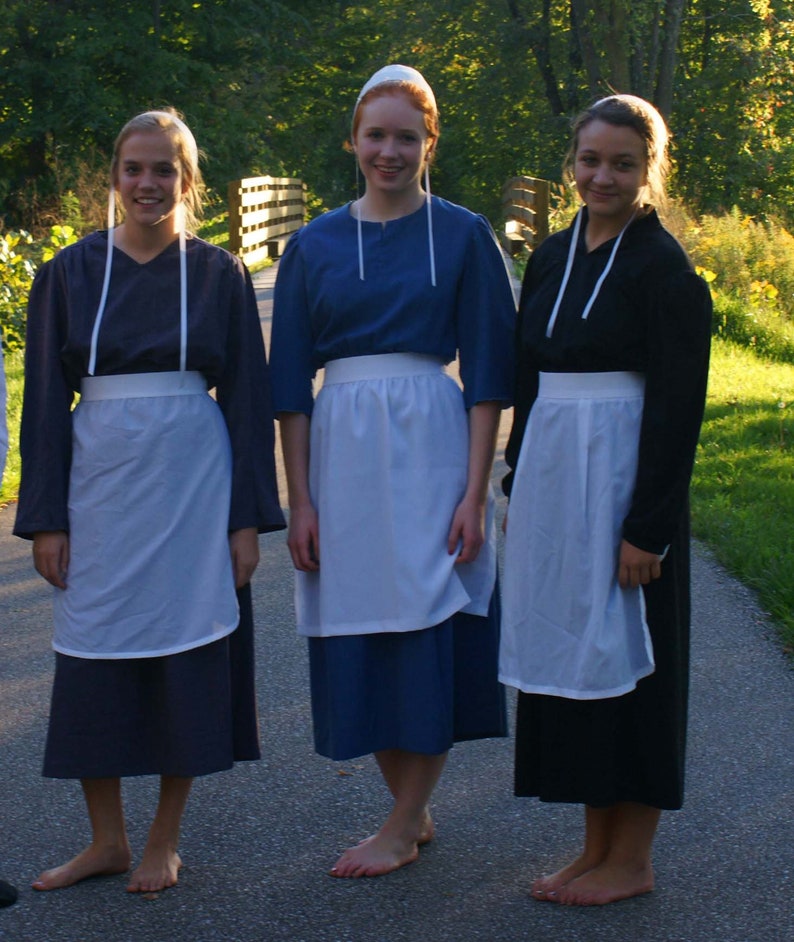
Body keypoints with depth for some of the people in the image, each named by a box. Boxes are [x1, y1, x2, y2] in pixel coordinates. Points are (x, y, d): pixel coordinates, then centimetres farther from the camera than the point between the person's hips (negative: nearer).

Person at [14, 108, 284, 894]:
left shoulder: (219, 275, 3)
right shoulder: (69, 274, 5)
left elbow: (247, 399, 2)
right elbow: (46, 402, 4)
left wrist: (247, 518, -3)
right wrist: (45, 518, -2)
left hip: (193, 481, -1)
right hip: (100, 476, 1)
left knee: (187, 648, 2)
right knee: (94, 655, 4)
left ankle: (164, 841, 17)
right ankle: (106, 838, 19)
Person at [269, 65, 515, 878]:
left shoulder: (463, 237, 1)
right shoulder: (313, 246, 7)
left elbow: (486, 370, -1)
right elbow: (290, 381, 7)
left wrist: (476, 489, -9)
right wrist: (298, 499, 1)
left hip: (430, 443, -3)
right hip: (342, 447, 3)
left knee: (426, 629, -1)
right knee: (358, 638, 6)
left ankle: (404, 825, 11)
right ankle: (414, 810, 22)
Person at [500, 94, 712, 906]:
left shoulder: (662, 267, -10)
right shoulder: (553, 256, 10)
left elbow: (677, 407, -14)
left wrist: (648, 528, -17)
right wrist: (520, 486, 13)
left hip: (621, 477, -7)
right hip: (551, 474, 7)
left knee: (622, 657, 0)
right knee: (565, 651, 11)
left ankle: (631, 861, 13)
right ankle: (597, 846, 23)